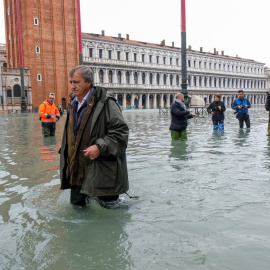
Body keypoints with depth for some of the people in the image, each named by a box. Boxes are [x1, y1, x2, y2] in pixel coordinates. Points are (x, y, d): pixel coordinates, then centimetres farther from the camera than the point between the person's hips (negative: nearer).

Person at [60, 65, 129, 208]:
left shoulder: (105, 104, -13)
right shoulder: (73, 105, 13)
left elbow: (121, 131, -17)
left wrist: (100, 147, -24)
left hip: (101, 171, -7)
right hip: (77, 169, 7)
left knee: (107, 205, 3)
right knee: (77, 204, 15)